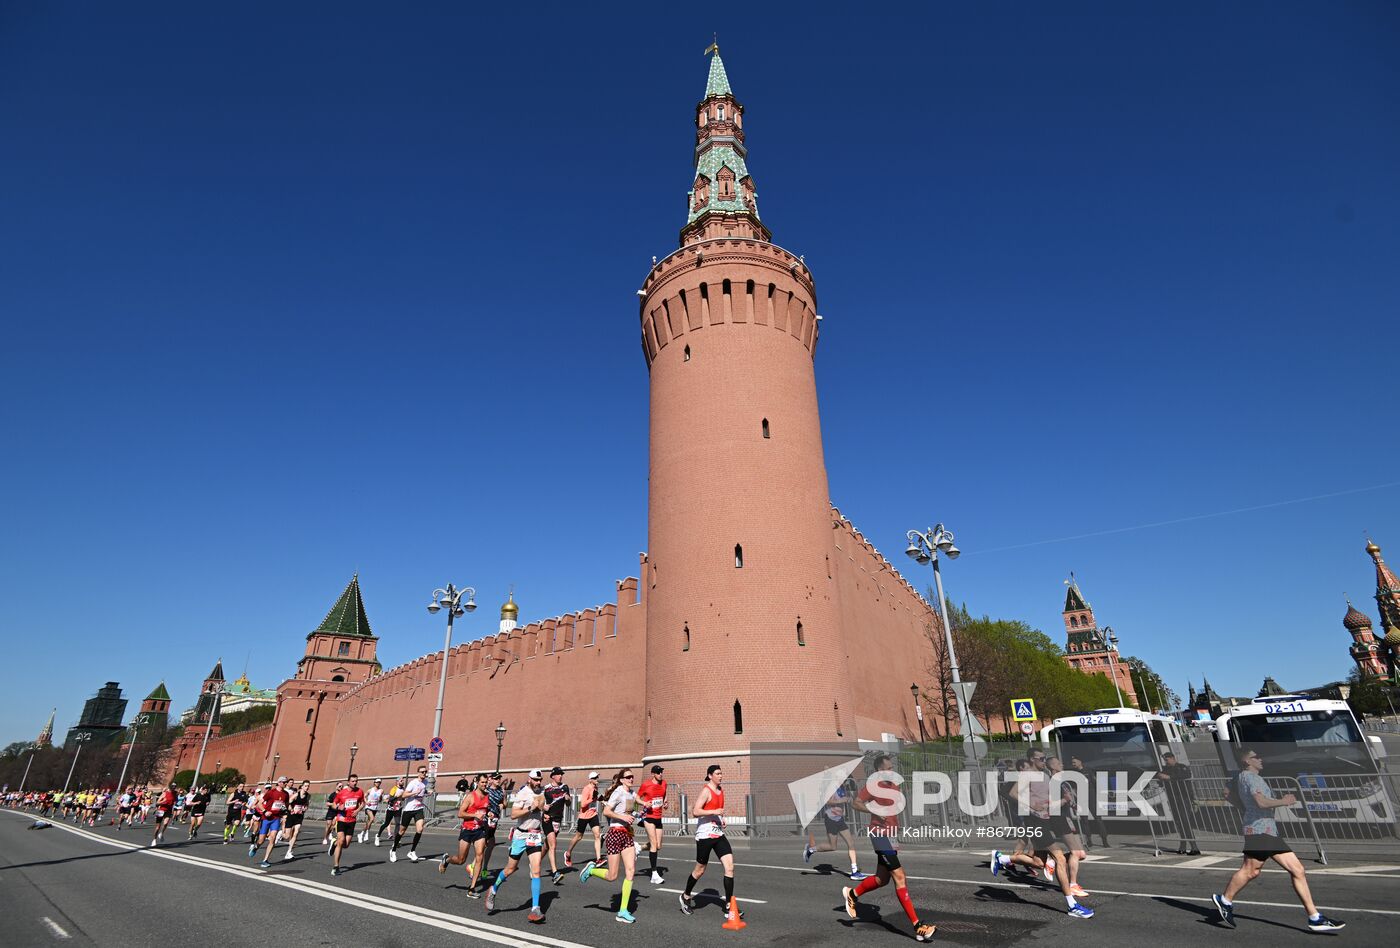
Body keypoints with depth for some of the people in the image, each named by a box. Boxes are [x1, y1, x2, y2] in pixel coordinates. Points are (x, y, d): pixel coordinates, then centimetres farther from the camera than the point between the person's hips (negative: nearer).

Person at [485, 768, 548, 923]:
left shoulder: (543, 792, 5)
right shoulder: (523, 793, -16)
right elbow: (513, 814, -24)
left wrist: (544, 815, 8)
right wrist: (531, 808, -30)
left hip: (536, 835, 4)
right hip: (521, 834, -4)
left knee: (536, 871, -6)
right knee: (510, 869, 11)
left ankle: (535, 909, -4)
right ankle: (493, 890, 39)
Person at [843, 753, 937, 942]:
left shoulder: (892, 785, 12)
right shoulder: (873, 784, -13)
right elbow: (856, 803, -16)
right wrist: (875, 810, -28)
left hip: (891, 835, 9)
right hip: (881, 834, -9)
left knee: (882, 879, 16)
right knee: (899, 877, -11)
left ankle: (851, 894, 36)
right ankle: (918, 927, -8)